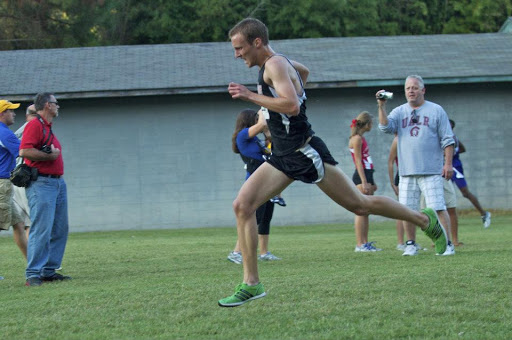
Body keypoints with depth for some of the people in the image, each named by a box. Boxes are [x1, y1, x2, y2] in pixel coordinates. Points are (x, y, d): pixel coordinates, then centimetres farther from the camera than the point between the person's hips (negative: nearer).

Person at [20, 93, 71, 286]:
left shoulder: (48, 127, 20)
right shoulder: (35, 125, -10)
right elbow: (24, 151, -22)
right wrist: (49, 156, -17)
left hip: (58, 182, 10)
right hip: (41, 183, -10)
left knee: (60, 229, 10)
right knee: (42, 230, -14)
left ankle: (49, 271, 16)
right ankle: (33, 275, -13)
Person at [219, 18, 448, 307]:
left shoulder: (275, 65, -17)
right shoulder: (280, 62, 12)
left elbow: (292, 105, -32)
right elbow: (304, 71, 35)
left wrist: (250, 96, -27)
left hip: (305, 153, -10)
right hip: (283, 156, 10)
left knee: (360, 205, 1)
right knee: (243, 205, -6)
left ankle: (426, 220, 21)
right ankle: (251, 284, -5)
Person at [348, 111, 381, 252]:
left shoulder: (361, 138, 19)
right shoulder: (357, 139, -9)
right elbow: (358, 161, -16)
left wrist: (371, 182, 22)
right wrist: (364, 182, -21)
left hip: (367, 176, 10)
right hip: (361, 177, -10)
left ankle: (365, 243, 8)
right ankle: (360, 244, -14)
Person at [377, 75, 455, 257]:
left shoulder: (436, 110, 6)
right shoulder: (399, 112, 13)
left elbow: (447, 140, 3)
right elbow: (385, 127, -5)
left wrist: (448, 163, -5)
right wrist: (381, 107, -16)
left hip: (431, 172, -3)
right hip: (407, 173, 3)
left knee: (438, 208, -9)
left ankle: (447, 244, -5)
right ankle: (411, 244, 16)